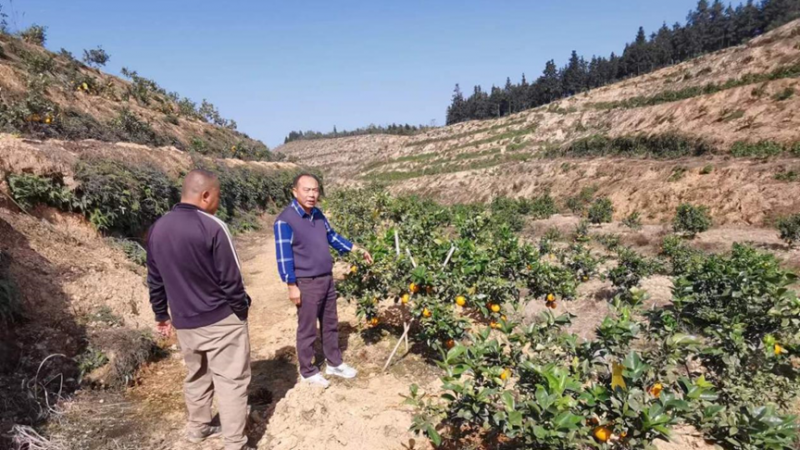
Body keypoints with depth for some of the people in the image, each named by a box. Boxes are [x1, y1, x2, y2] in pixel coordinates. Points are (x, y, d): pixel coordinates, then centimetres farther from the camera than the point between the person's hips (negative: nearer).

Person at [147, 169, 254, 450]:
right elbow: (230, 278, -17)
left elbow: (155, 280, 10)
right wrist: (242, 308, -3)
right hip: (221, 320, -7)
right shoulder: (212, 227, -19)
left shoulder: (158, 229, 3)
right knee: (231, 380, 4)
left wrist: (162, 315, 20)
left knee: (196, 376, 24)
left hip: (184, 322, 7)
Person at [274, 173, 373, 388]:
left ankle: (334, 364, 35)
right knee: (307, 329, 7)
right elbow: (284, 256, -16)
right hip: (306, 283, -7)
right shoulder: (285, 220, -18)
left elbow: (332, 236, 18)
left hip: (327, 279, 7)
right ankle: (307, 371, 26)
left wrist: (357, 249, 17)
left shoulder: (318, 214, 4)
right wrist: (292, 286, -16)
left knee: (331, 324, 18)